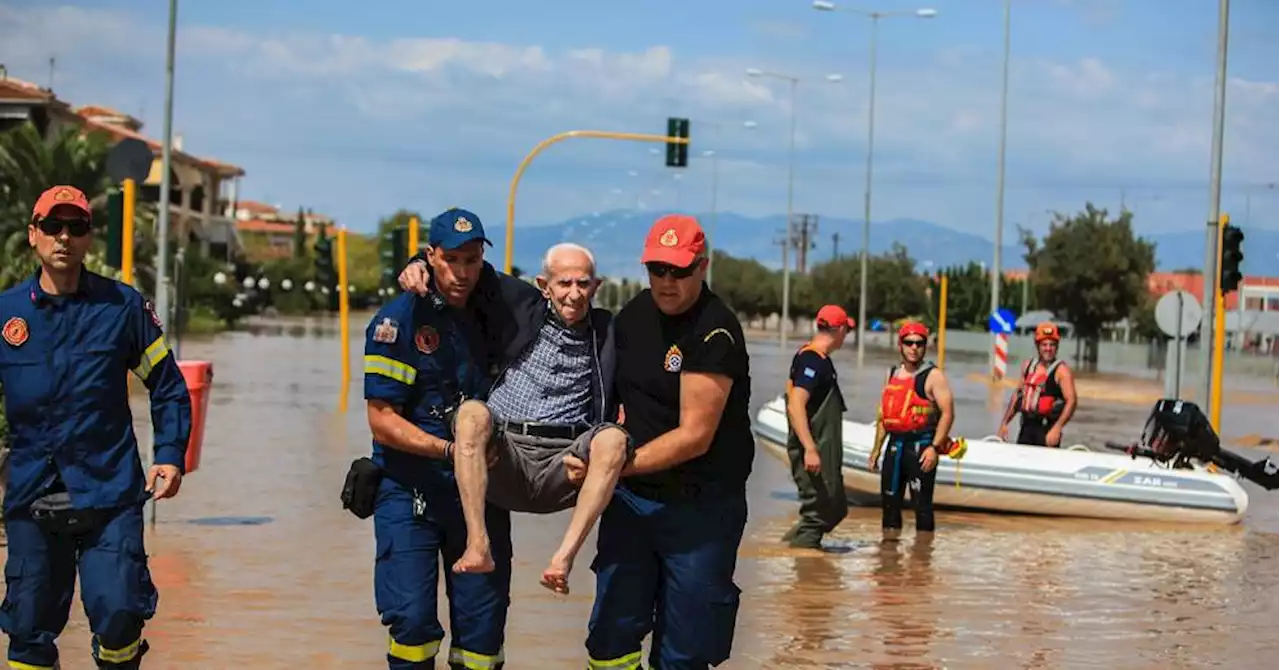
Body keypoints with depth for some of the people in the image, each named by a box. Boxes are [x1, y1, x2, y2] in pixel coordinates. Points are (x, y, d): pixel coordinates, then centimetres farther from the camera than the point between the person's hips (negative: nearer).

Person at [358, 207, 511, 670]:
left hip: (479, 488, 4)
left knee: (484, 621, 2)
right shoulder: (397, 320, -7)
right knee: (411, 618, -9)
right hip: (409, 489, -3)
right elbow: (382, 420, -11)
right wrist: (450, 449, -20)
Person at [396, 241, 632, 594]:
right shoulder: (521, 306, 14)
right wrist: (419, 265, 3)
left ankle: (564, 556, -37)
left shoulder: (607, 331, 16)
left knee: (614, 437, -30)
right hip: (504, 456, 0)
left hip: (561, 467, 0)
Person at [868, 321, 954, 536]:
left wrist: (934, 447, -21)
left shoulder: (933, 376, -6)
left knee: (922, 503, -8)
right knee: (889, 501, 10)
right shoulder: (892, 374, 15)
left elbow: (948, 413, -13)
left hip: (921, 446, -7)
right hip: (895, 445, 7)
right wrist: (876, 449, 17)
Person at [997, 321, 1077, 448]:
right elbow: (1018, 395, 21)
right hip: (1027, 426, 6)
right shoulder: (1029, 366, 13)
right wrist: (1004, 423, 17)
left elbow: (1071, 401, -15)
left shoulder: (1061, 370, -7)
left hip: (1047, 428, -6)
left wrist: (1057, 428, -25)